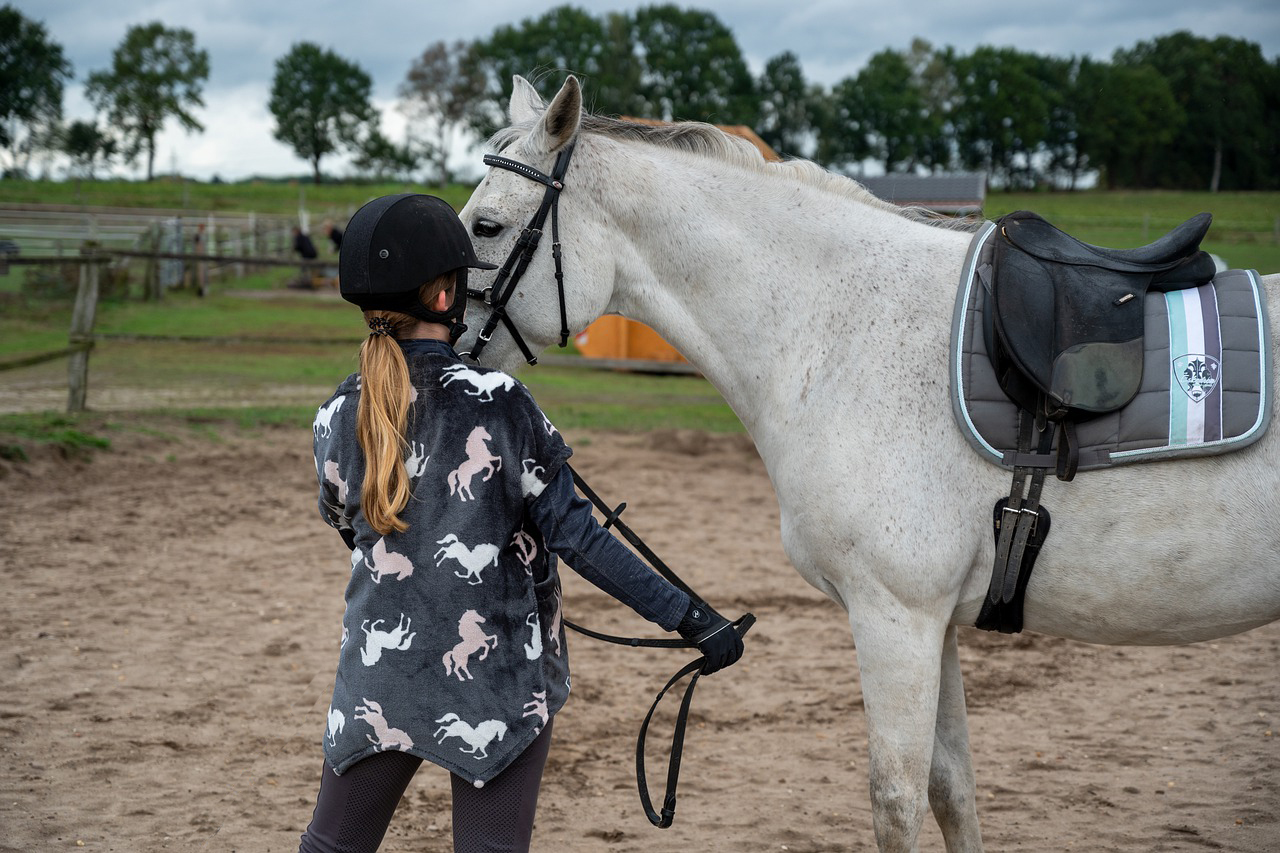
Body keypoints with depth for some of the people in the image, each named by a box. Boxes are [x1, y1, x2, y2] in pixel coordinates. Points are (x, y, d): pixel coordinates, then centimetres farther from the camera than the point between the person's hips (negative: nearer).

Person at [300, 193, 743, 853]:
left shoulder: (336, 418, -2)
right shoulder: (497, 403, -14)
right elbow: (574, 535, -15)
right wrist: (689, 616, -11)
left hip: (378, 678, 4)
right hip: (498, 680, -3)